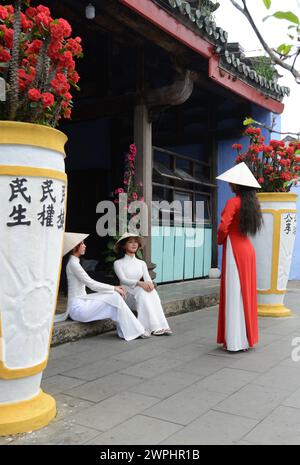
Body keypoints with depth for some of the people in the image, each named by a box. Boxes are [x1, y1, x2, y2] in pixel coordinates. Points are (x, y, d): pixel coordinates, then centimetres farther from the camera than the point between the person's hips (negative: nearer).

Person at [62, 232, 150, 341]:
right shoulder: (73, 264, -14)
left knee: (116, 295, -1)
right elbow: (91, 285, -17)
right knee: (115, 298, -14)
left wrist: (113, 288, 8)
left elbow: (91, 284, 17)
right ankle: (133, 331, -7)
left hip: (82, 303, 9)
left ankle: (123, 332, -4)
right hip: (77, 308, -9)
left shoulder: (75, 262, 17)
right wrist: (114, 288, -8)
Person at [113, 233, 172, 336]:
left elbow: (147, 278, 1)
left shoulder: (141, 263, 16)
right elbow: (123, 280, -14)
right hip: (126, 295, -4)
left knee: (151, 291, -30)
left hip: (139, 294, 4)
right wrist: (139, 283, -31)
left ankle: (162, 326, -38)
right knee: (142, 291, -34)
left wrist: (149, 283, -25)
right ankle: (154, 327, -40)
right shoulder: (118, 263, 2)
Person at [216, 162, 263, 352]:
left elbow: (223, 227, -20)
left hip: (234, 250, -8)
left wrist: (220, 240, -1)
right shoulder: (252, 203, 10)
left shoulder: (233, 202, -13)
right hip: (247, 249, 8)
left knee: (234, 294, -3)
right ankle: (247, 337, 21)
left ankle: (236, 341, 3)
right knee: (246, 292, 12)